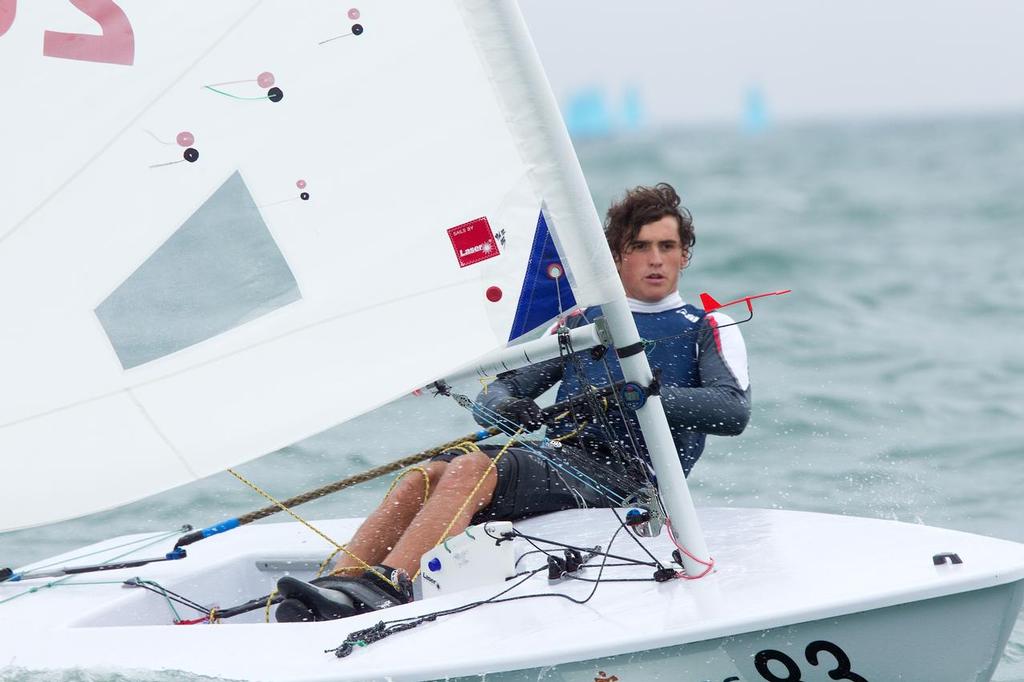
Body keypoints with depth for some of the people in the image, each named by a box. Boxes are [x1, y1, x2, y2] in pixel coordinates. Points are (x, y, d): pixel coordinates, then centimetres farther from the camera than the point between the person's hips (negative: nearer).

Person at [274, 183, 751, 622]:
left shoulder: (710, 331, 13)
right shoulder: (581, 323, 26)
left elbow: (734, 411, -6)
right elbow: (497, 393, 20)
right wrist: (502, 406, -6)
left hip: (619, 476, -5)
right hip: (557, 456, 5)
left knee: (472, 468, -31)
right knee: (425, 476, -23)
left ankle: (382, 587, -46)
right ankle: (336, 588, -37)